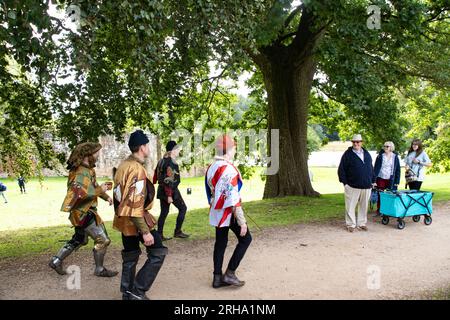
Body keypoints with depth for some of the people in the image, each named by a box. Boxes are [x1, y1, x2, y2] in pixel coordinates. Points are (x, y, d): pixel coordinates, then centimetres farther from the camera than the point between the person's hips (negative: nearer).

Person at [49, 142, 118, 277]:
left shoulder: (88, 169, 8)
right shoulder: (82, 173, -23)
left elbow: (92, 186, 24)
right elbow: (81, 193, -37)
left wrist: (106, 196, 18)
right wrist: (100, 190, -26)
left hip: (82, 212, 10)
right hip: (84, 213, -10)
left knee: (80, 240, 24)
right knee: (102, 240, -2)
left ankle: (56, 261, 32)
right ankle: (99, 270, 13)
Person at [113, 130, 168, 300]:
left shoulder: (124, 165, 8)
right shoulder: (137, 170, -22)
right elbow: (135, 206, -26)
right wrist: (145, 231, -24)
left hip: (124, 221, 10)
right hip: (136, 221, -10)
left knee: (130, 257, 20)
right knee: (158, 253, 0)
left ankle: (127, 293, 31)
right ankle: (138, 291, 2)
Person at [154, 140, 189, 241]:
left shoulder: (161, 161, 11)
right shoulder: (171, 163, -18)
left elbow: (155, 175, 16)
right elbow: (168, 181, -23)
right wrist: (169, 195, -23)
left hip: (161, 190, 9)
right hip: (171, 191, -9)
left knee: (164, 212, 12)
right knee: (183, 208, 5)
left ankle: (160, 235, 14)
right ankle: (177, 232, 7)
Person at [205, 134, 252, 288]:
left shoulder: (210, 168, 6)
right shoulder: (229, 169, -21)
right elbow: (233, 199, -23)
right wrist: (242, 221, -19)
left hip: (216, 212, 8)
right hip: (229, 212, -8)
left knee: (220, 243, 15)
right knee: (245, 239, 6)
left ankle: (217, 277, 20)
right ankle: (229, 273, 5)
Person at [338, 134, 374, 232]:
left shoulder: (367, 154, 13)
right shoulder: (347, 154, -2)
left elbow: (371, 168, 21)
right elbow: (341, 169, -4)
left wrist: (372, 181, 14)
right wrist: (345, 182, -9)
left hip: (366, 186, 4)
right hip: (352, 186, -4)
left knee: (364, 206, 10)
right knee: (350, 206, -1)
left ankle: (361, 223, 22)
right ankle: (351, 224, 10)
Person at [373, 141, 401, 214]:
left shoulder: (395, 157, 4)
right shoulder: (380, 156, 0)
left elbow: (398, 170, 7)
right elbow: (376, 168, -3)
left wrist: (397, 181, 2)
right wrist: (374, 180, -9)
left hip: (391, 180, 1)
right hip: (381, 179, -1)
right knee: (380, 195, 3)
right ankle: (378, 210, 14)